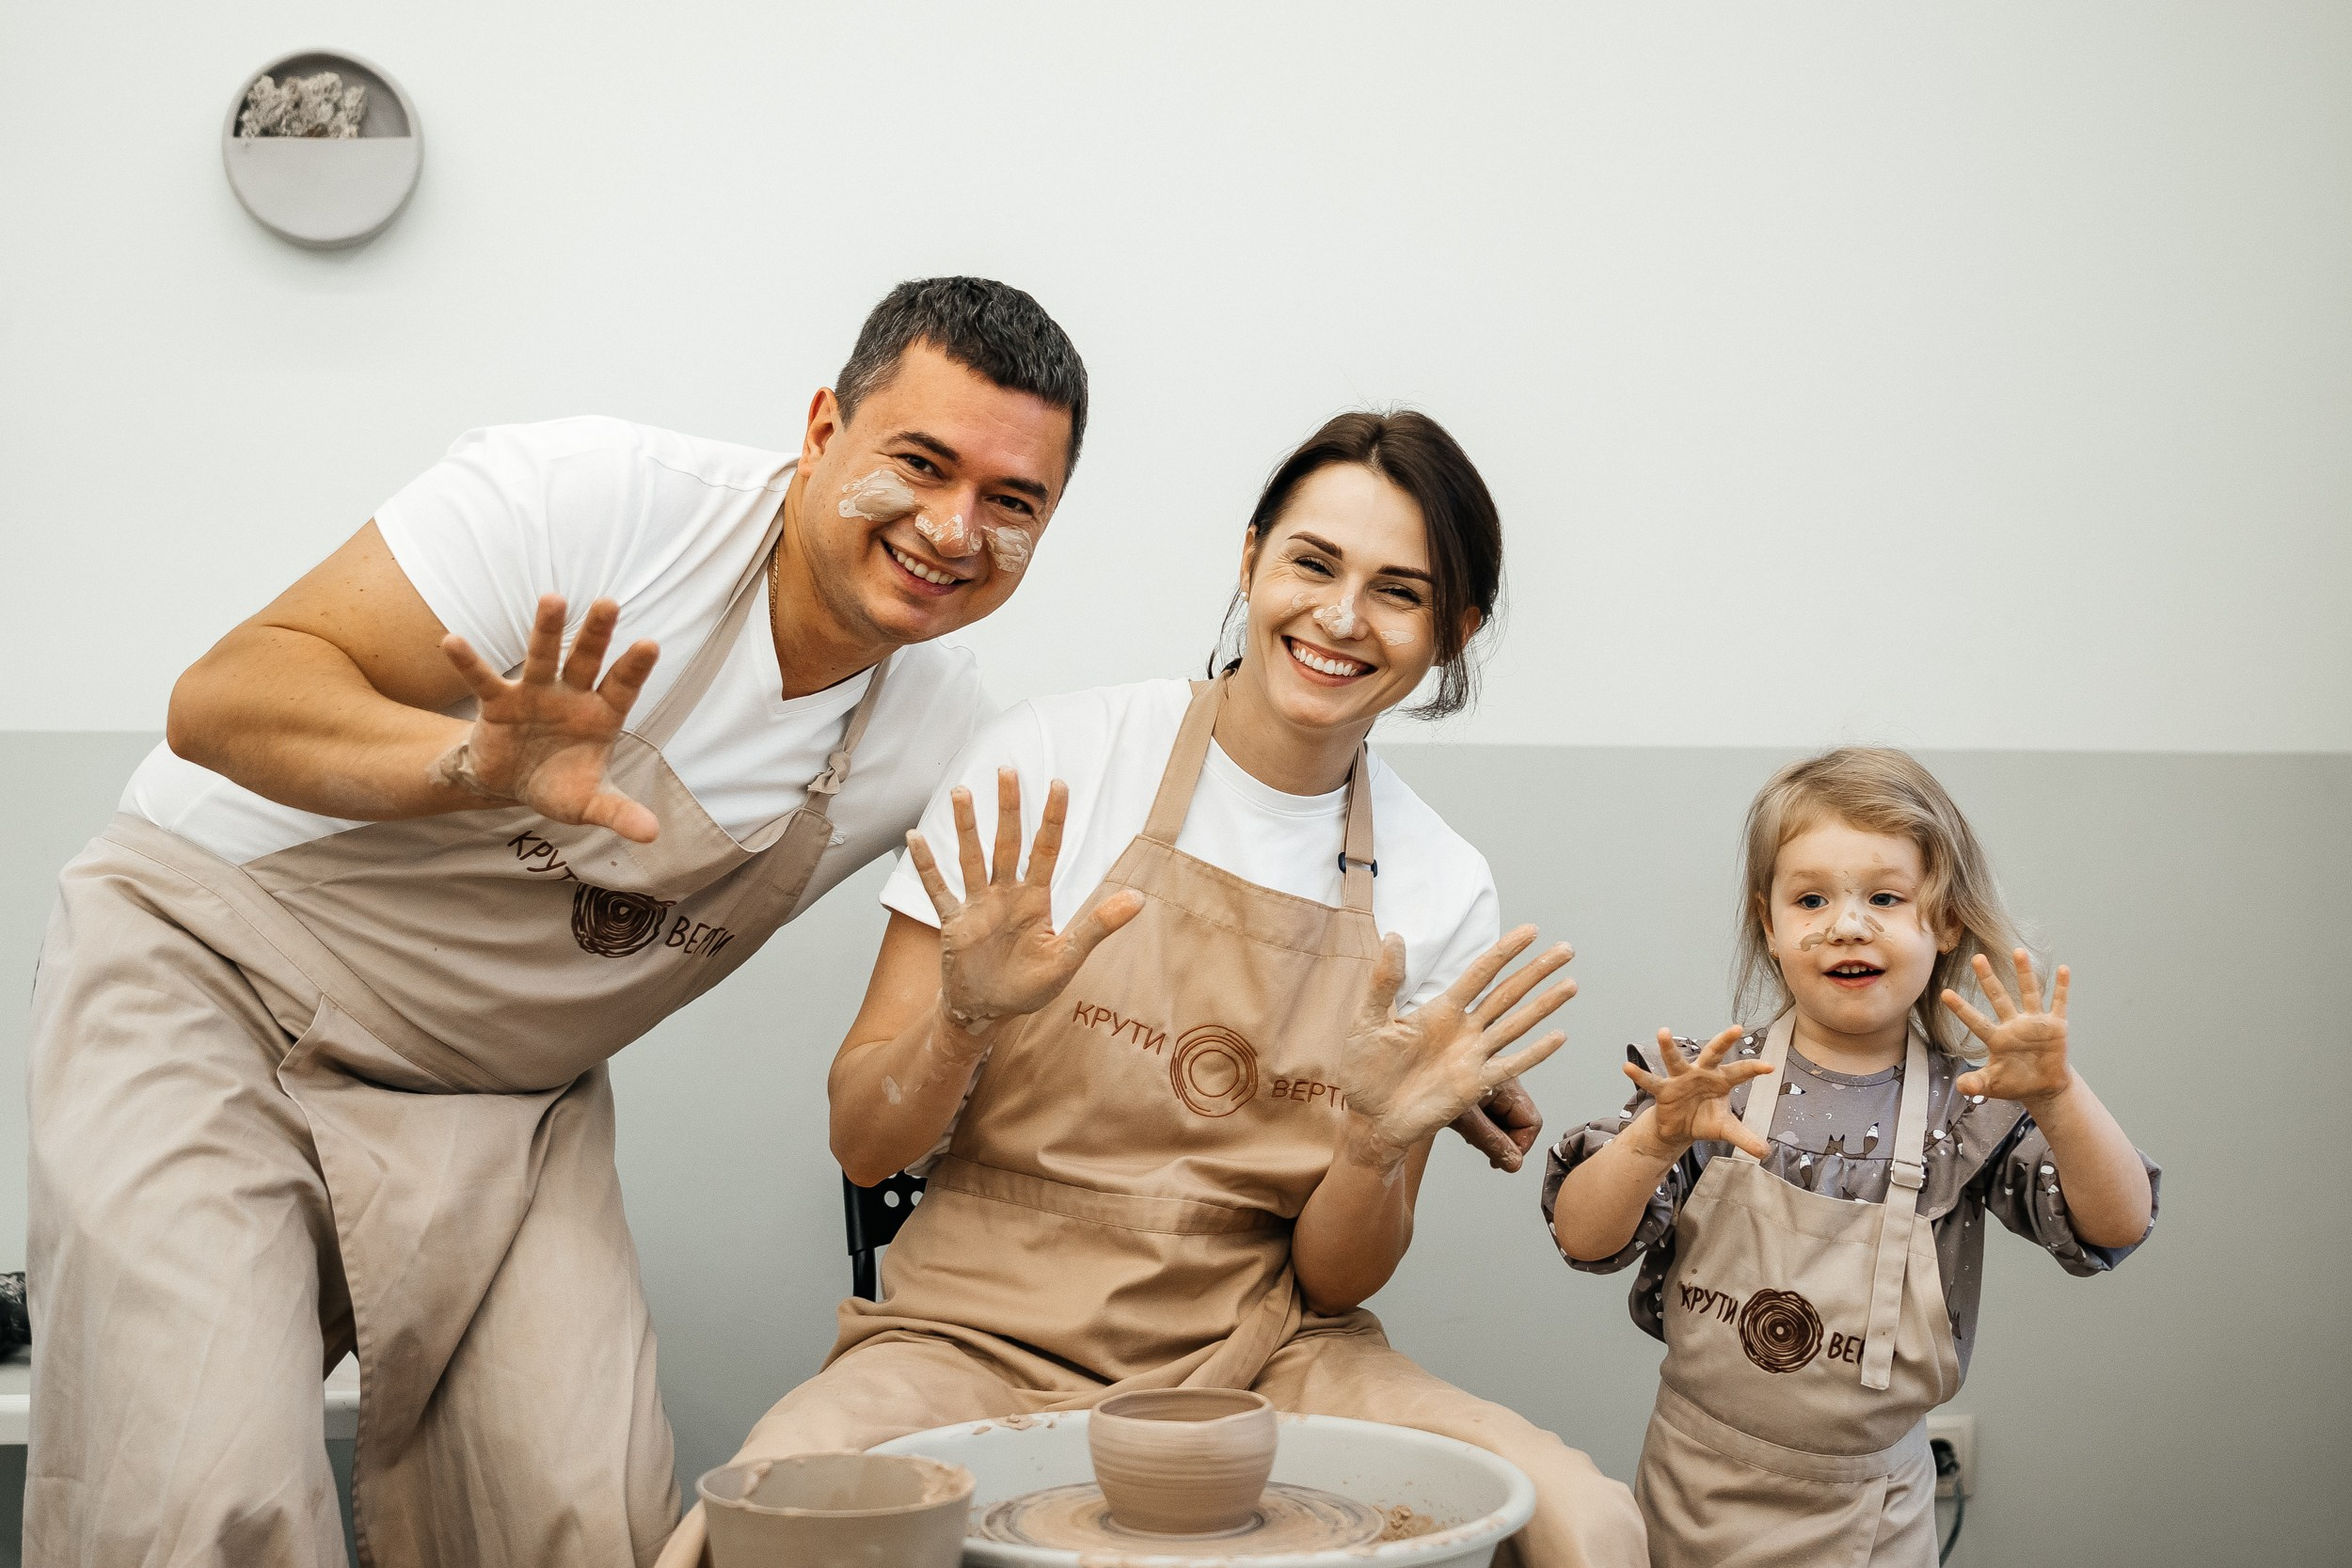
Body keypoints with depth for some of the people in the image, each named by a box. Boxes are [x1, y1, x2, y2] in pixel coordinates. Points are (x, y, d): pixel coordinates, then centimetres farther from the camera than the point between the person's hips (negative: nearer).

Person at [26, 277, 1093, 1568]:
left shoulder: (942, 731, -3)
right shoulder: (597, 495, -20)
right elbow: (224, 701, -25)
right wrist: (478, 767, -42)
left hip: (502, 1103, 5)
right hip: (216, 973, -5)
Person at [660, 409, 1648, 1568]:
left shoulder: (1440, 894, 2)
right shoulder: (1051, 761, -6)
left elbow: (1334, 1280, 4)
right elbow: (863, 1146, -3)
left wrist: (1380, 1142, -16)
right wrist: (968, 1018, -23)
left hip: (1254, 1359, 2)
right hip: (983, 1333, -2)